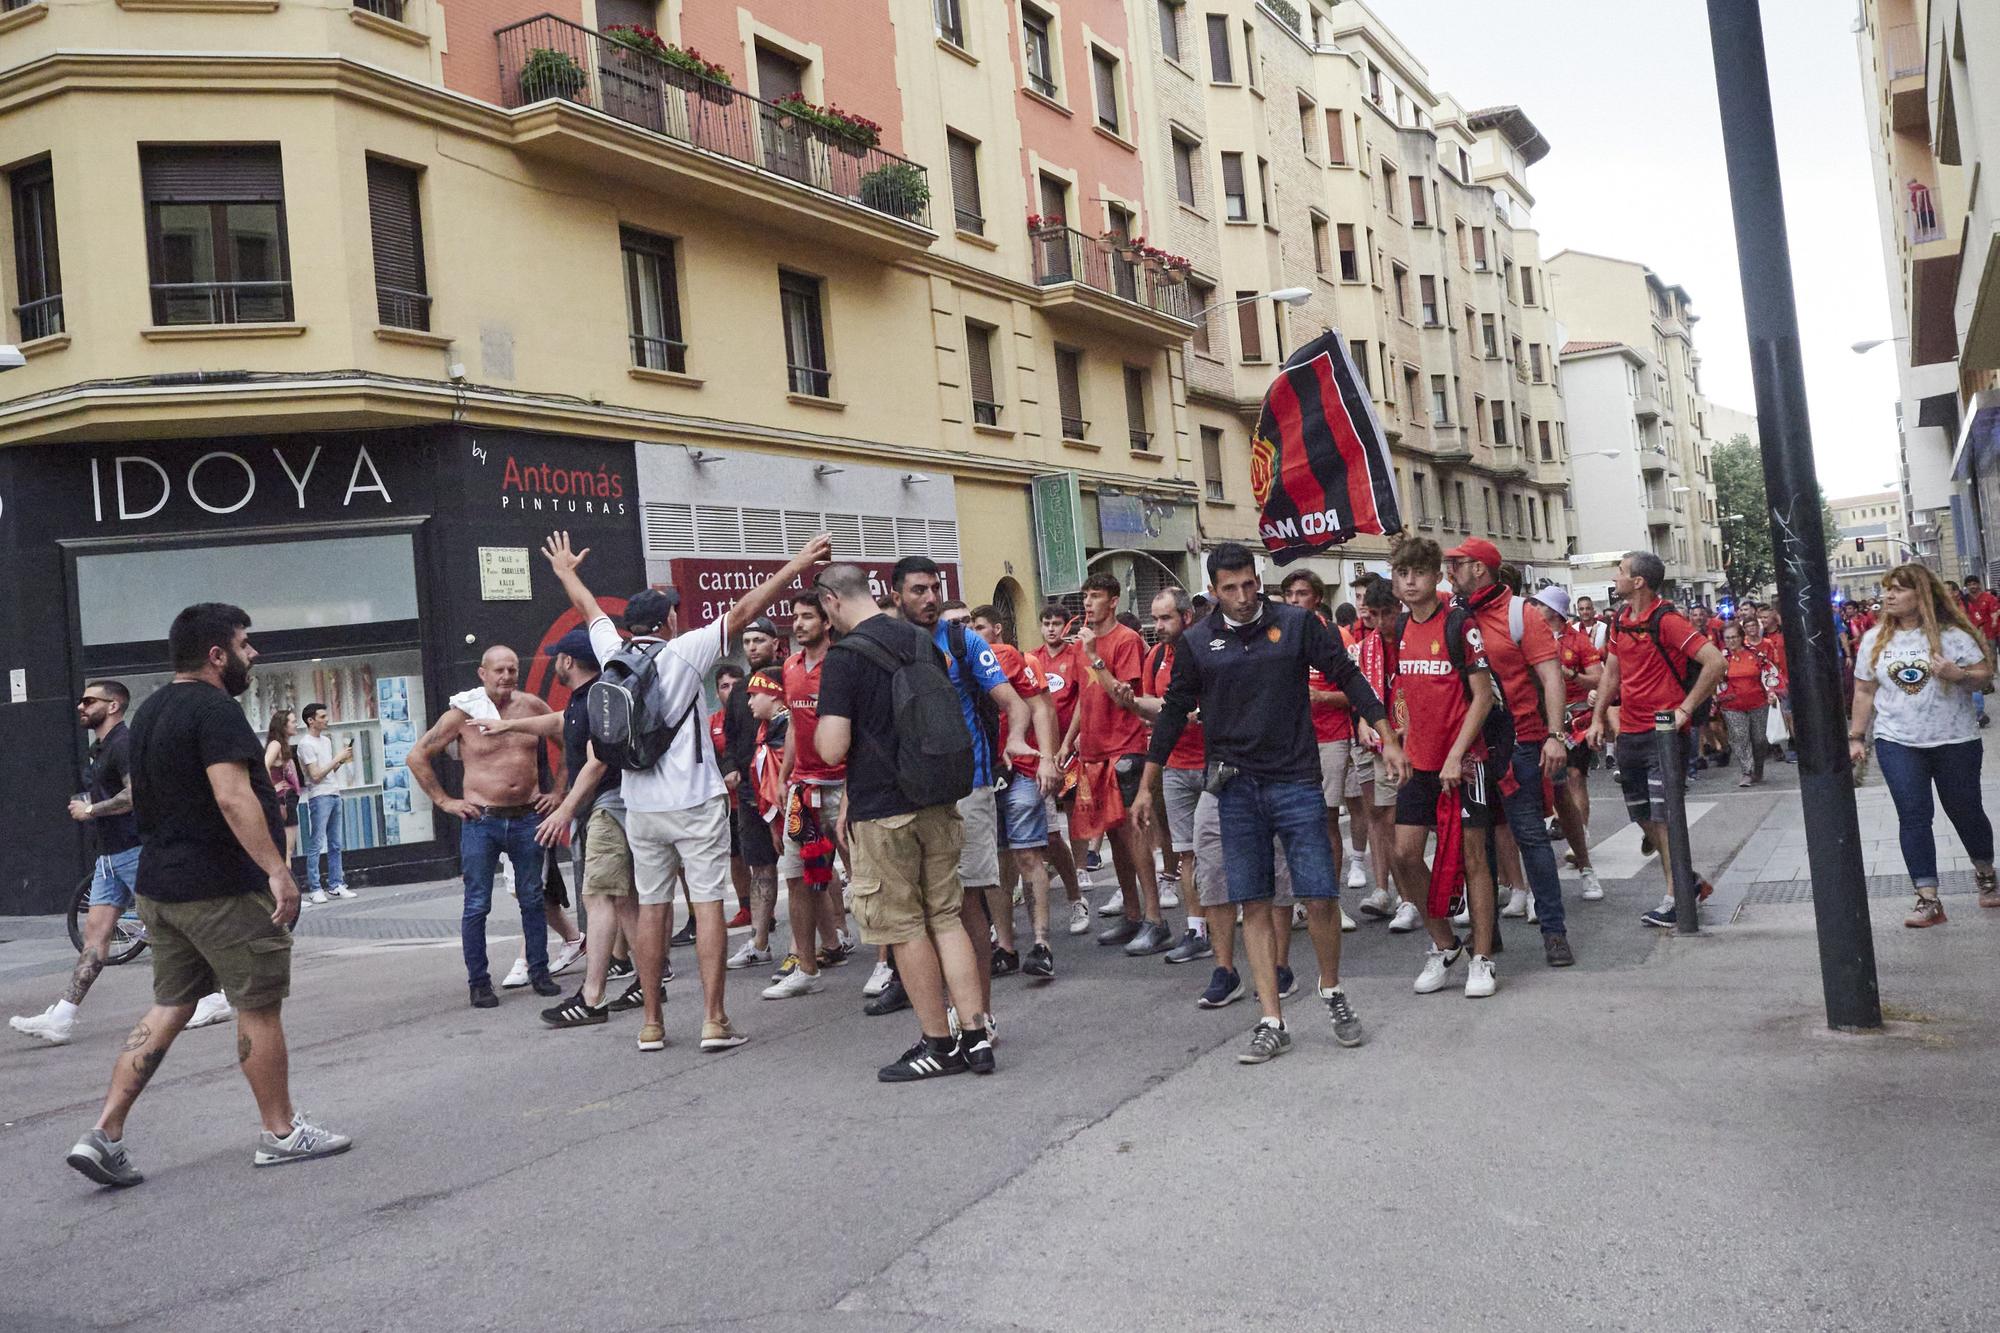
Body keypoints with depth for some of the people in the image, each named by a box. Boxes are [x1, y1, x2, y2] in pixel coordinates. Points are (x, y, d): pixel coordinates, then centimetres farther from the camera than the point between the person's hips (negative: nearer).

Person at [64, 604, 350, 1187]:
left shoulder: (150, 712, 14)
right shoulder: (214, 710, -17)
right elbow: (232, 797, -27)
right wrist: (277, 869, -30)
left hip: (159, 886, 9)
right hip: (222, 890, -9)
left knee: (170, 1007, 14)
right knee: (259, 1008, 2)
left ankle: (105, 1134, 8)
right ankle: (280, 1133, 12)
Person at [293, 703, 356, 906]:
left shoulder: (326, 740, 16)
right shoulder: (306, 744, -9)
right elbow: (316, 775, -13)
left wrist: (343, 760, 4)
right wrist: (338, 758, -12)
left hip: (334, 795, 8)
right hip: (319, 797, -8)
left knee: (335, 844, 10)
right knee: (316, 845, -6)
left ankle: (335, 885, 14)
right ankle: (314, 889, -4)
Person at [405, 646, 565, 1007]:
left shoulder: (532, 707, 2)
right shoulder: (462, 714, -5)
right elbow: (418, 756, 1)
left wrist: (560, 792, 8)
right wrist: (444, 801, -2)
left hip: (528, 817, 2)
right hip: (481, 820, -2)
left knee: (533, 899, 10)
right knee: (477, 906, 2)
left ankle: (540, 973, 20)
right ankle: (478, 983, 11)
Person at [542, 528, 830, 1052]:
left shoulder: (614, 654, 6)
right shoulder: (683, 652, -7)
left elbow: (590, 610, 24)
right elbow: (744, 611, -7)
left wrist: (565, 571, 43)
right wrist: (795, 567, -2)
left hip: (640, 807, 5)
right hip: (695, 803, -5)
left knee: (651, 908, 9)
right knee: (708, 904, -2)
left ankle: (651, 1023, 14)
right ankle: (714, 1020, -4)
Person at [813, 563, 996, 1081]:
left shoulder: (846, 656, -13)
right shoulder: (924, 641, 8)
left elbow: (833, 748, -19)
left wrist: (819, 727, 5)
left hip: (883, 812, -6)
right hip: (938, 804, 7)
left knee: (904, 927, 4)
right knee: (946, 917, 12)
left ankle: (940, 1045, 11)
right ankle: (976, 1035, 12)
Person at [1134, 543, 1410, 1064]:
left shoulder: (1297, 624, -1)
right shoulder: (1197, 642, 4)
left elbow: (1348, 677, 3)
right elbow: (1174, 713, 10)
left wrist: (1387, 737, -3)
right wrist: (1147, 786, 11)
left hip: (1296, 781, -1)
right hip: (1236, 788, 2)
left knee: (1320, 897, -3)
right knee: (1254, 904, 2)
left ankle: (1332, 991, 24)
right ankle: (1272, 1023, 9)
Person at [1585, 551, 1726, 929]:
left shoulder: (1666, 621, -15)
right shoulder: (1621, 621, 9)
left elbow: (1715, 661, -21)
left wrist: (1685, 708, -19)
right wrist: (1598, 717, 13)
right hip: (1630, 733, 8)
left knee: (1663, 816, -6)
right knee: (1644, 816, 13)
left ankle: (1675, 898, 4)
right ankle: (1689, 881, 28)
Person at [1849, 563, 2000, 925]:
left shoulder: (1950, 634, -4)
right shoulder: (1874, 640, 3)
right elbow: (1864, 691, 8)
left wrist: (1958, 674, -23)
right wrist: (1856, 737, 7)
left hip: (1955, 740, -1)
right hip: (1898, 743, 1)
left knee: (1965, 810, 11)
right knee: (1913, 816, -6)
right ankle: (1928, 899, -4)